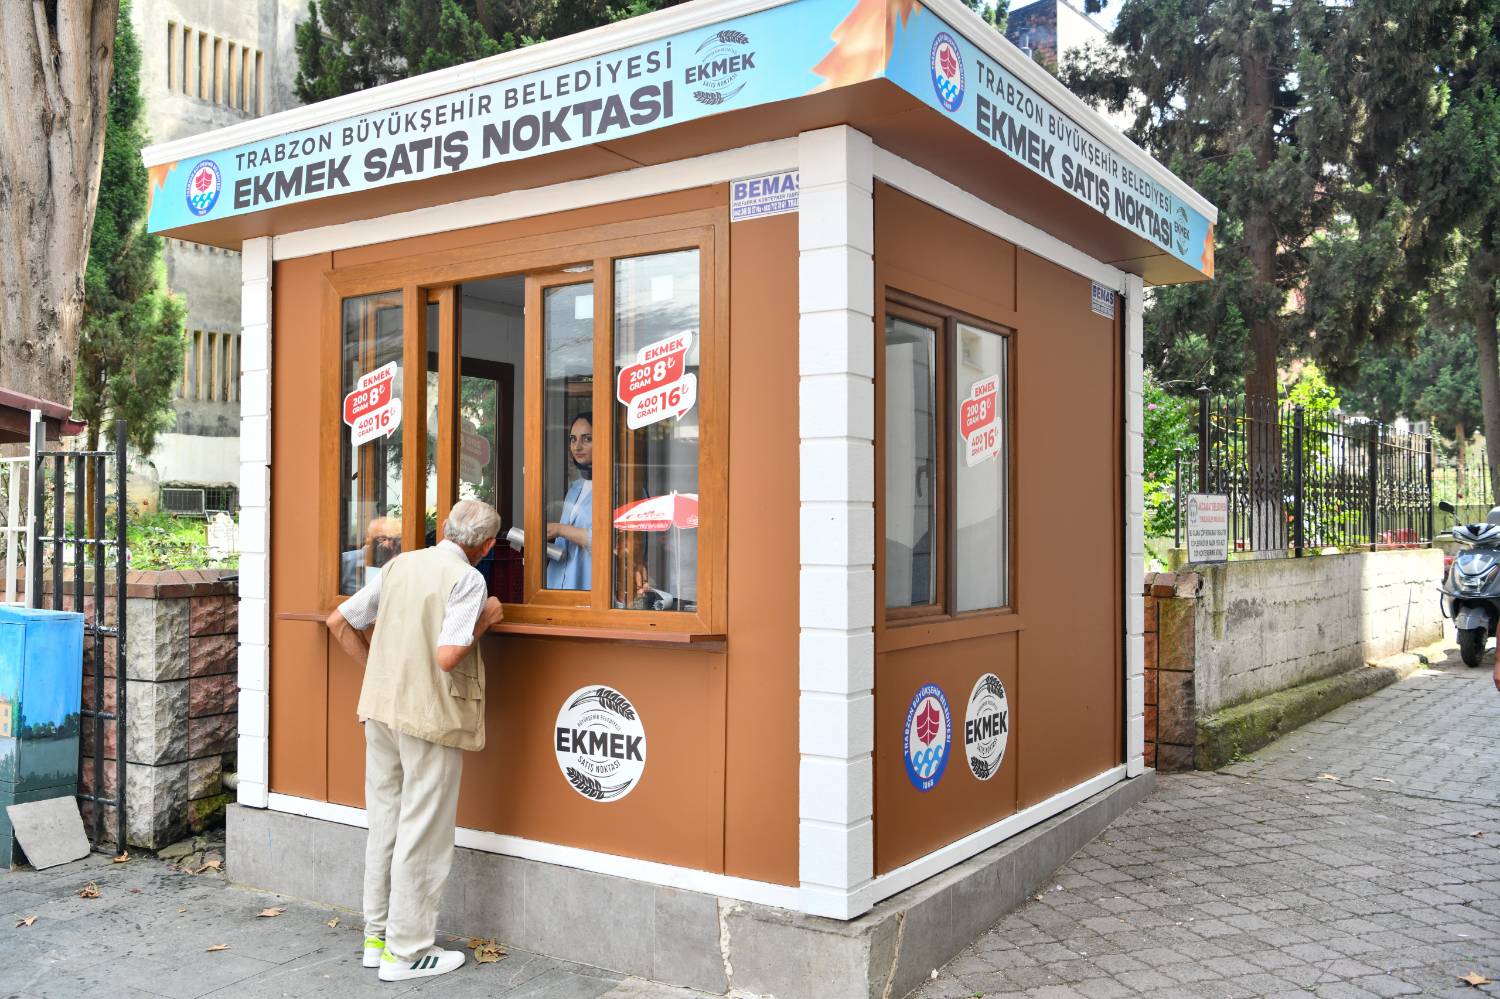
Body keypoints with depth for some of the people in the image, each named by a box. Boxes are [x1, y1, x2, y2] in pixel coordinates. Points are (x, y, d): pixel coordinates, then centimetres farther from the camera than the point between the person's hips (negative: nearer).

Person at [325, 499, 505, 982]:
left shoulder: (400, 564, 8)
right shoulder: (467, 579, -13)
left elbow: (339, 622, 11)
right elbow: (447, 656, -23)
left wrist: (376, 668, 16)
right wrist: (484, 620, -8)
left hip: (381, 708, 7)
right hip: (431, 716, -7)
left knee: (384, 823, 16)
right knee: (422, 833, 3)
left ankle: (377, 935, 26)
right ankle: (406, 951, 11)